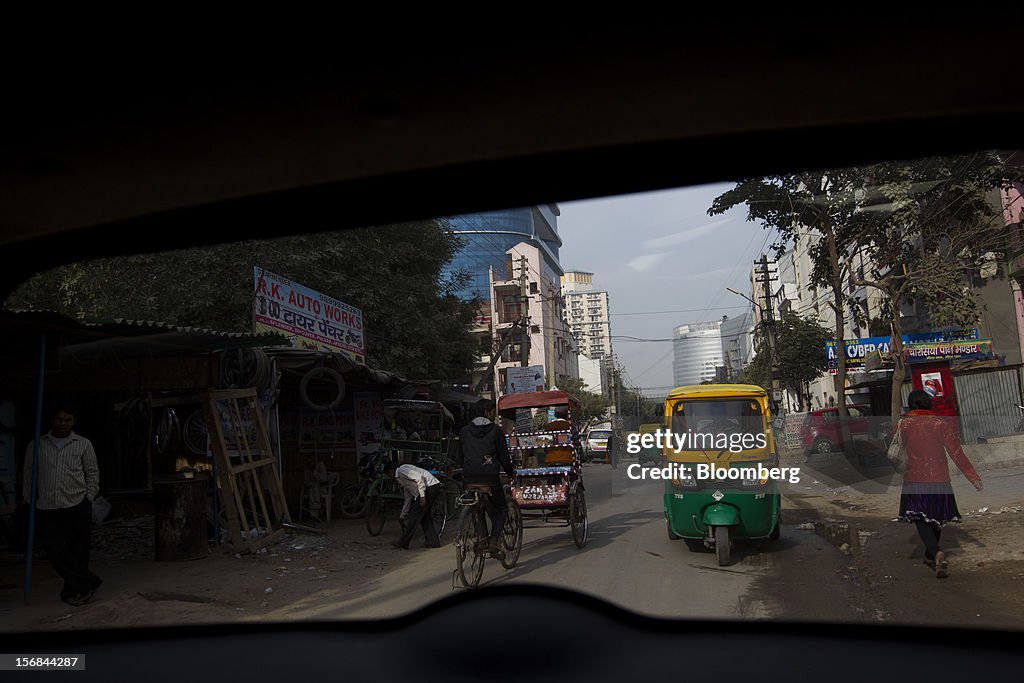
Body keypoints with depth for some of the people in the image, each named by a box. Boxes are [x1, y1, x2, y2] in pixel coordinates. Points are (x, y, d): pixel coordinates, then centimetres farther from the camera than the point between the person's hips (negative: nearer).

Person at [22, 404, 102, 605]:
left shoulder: (84, 444, 5)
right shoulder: (36, 445, 8)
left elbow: (93, 473, 8)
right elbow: (28, 474, 12)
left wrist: (88, 498, 1)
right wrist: (30, 501, 6)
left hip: (77, 506, -1)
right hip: (46, 508, 1)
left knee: (77, 551, 1)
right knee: (55, 551, -4)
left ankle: (73, 591, 14)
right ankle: (88, 583, 4)